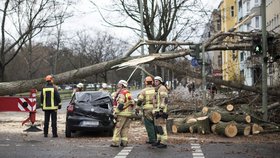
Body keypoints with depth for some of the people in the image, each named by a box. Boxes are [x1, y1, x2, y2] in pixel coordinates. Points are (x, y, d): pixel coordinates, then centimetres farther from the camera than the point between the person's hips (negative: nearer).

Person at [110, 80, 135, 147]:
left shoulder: (121, 93, -11)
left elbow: (120, 105, -19)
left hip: (122, 114, -8)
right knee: (125, 128, 11)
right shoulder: (128, 93, 18)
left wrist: (115, 113, -16)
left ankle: (115, 142, -8)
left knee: (118, 128, -6)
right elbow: (132, 103, 21)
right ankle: (124, 142, 10)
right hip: (129, 113, 8)